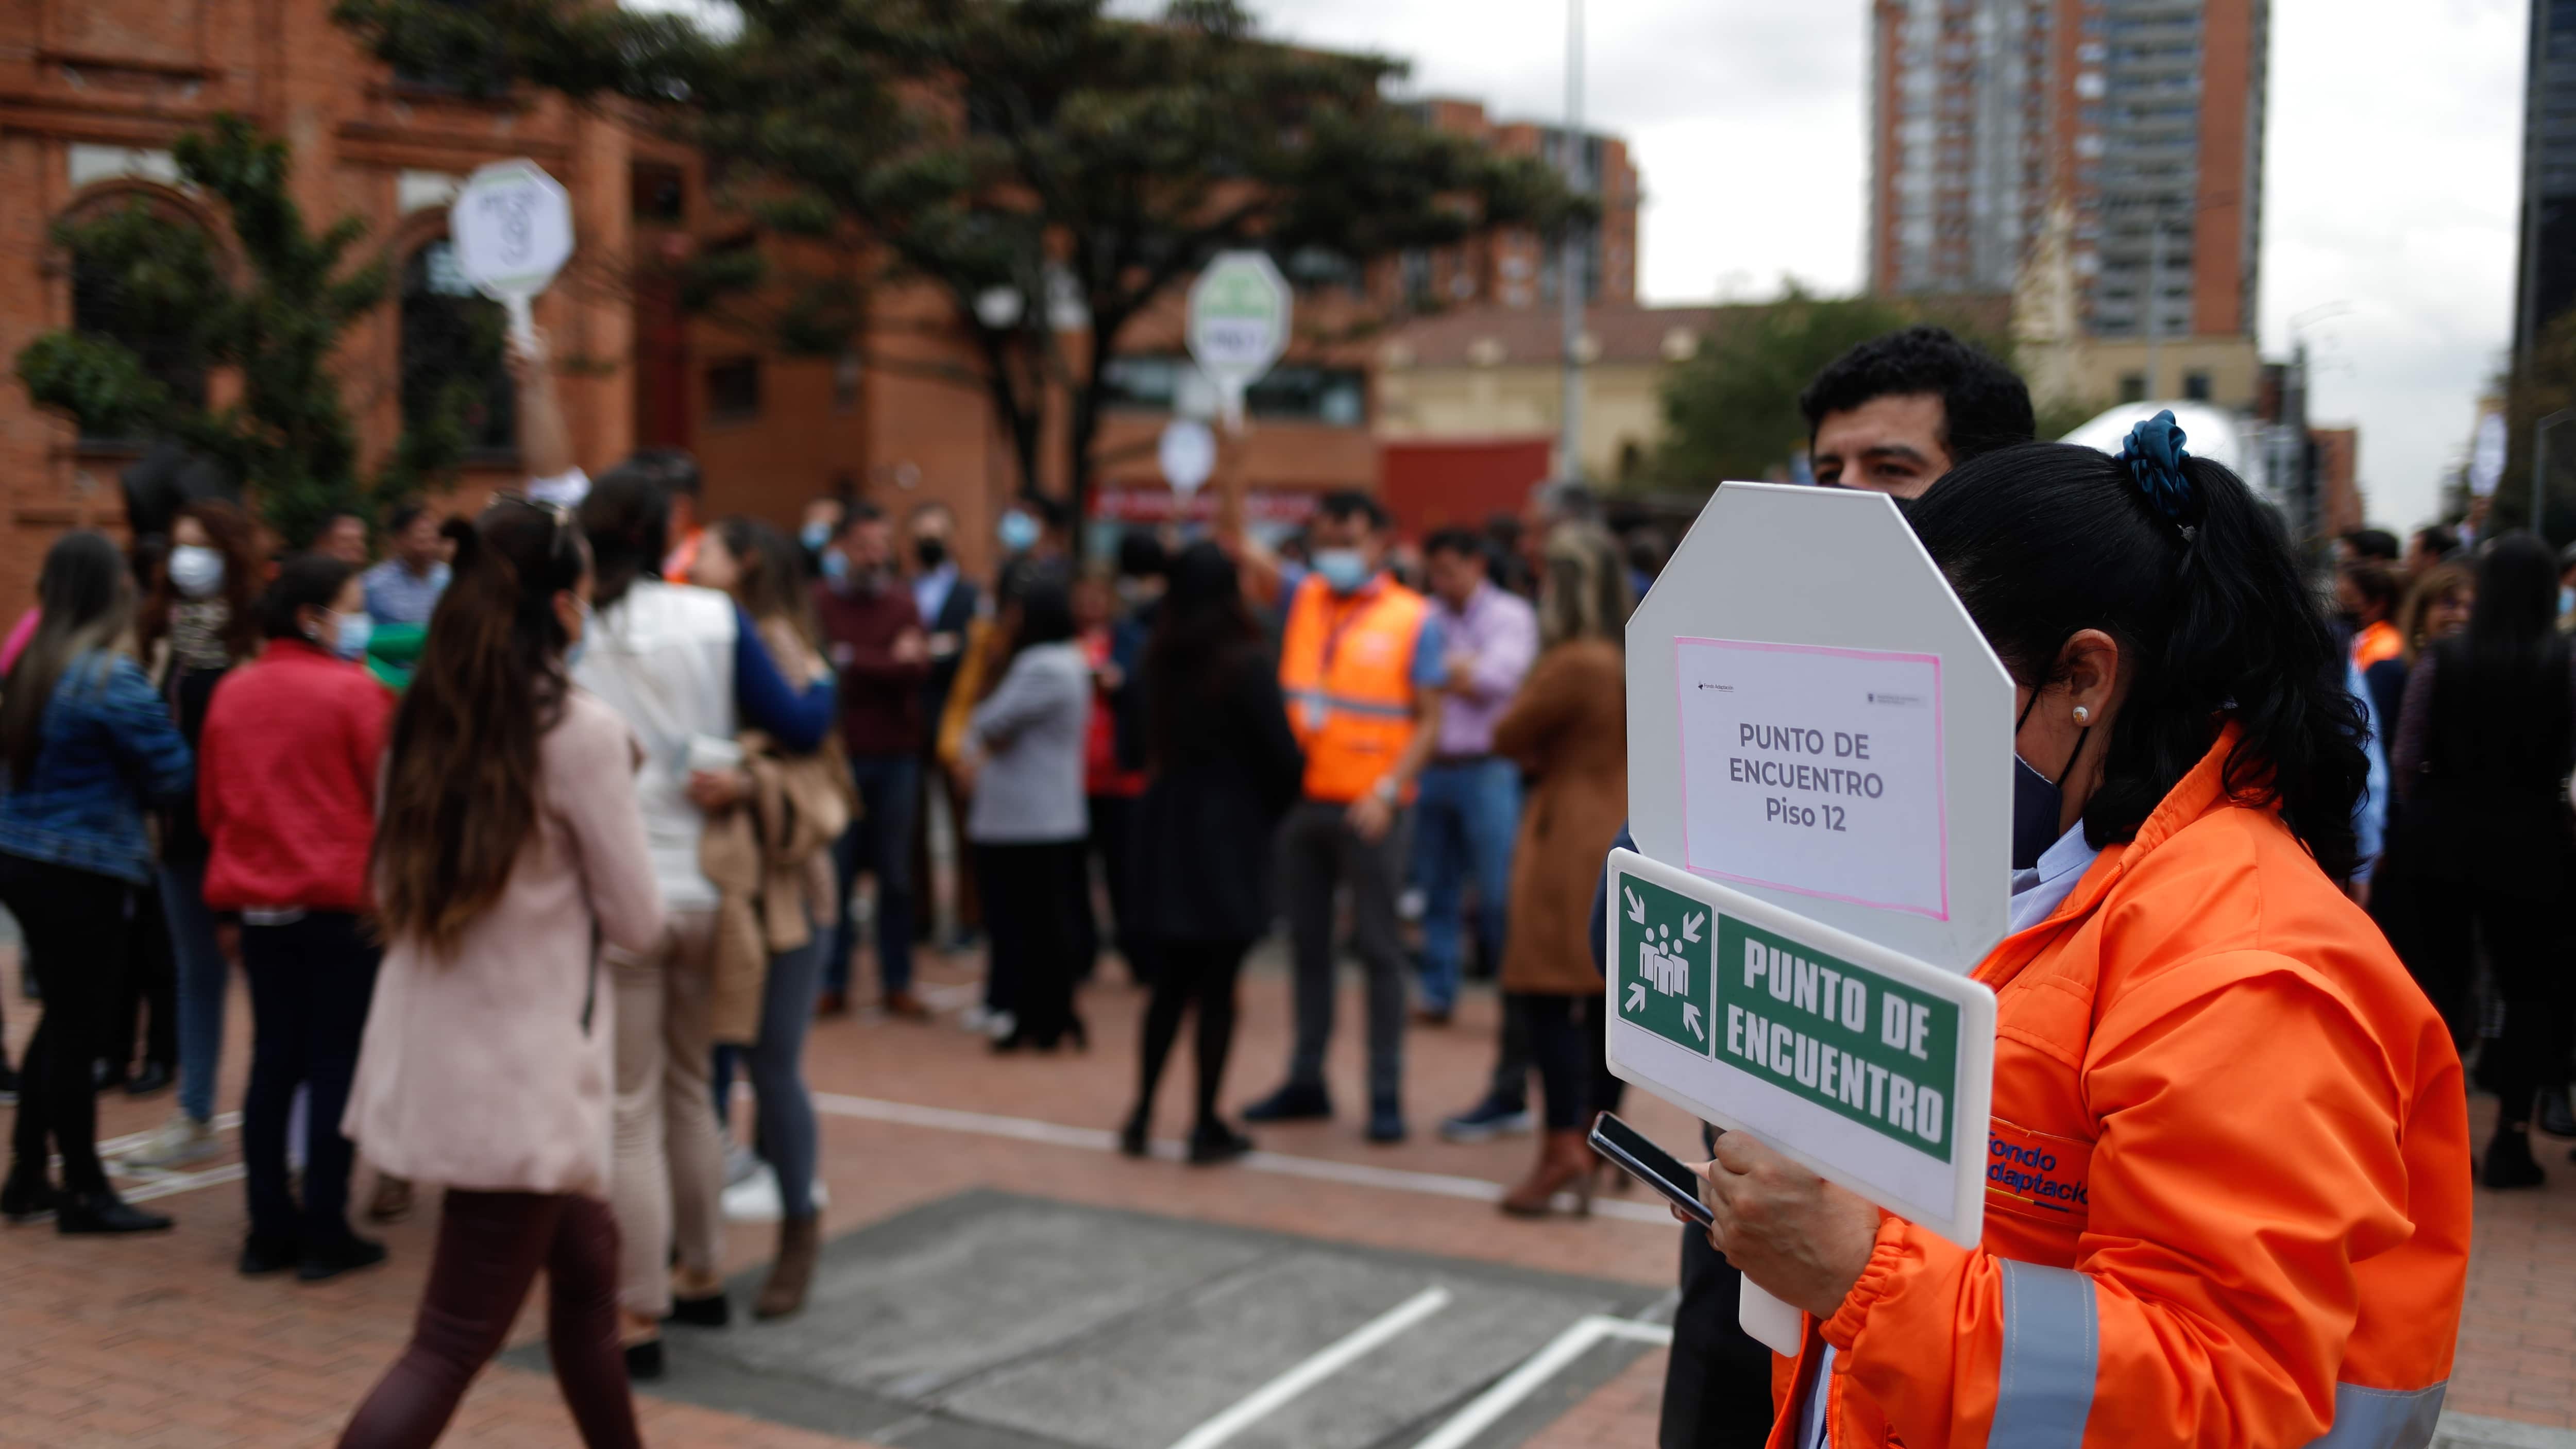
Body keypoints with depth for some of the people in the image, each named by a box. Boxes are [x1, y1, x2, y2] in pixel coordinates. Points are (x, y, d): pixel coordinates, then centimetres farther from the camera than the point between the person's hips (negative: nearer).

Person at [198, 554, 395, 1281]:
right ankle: (325, 1234, 5)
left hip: (257, 900, 6)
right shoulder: (356, 691, -12)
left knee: (273, 1060, 12)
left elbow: (211, 803, 12)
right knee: (335, 1063, 2)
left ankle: (269, 1230, 16)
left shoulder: (233, 692, 6)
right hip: (341, 901, -6)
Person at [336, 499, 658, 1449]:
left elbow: (393, 887, 15)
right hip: (523, 1068, -8)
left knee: (585, 1262, 24)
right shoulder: (581, 729, -15)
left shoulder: (425, 717, 5)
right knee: (453, 1346, -3)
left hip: (434, 1050, 8)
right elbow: (637, 923, -8)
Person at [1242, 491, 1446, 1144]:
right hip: (1301, 799, 5)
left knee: (1378, 949, 1)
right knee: (1308, 944, 13)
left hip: (1367, 810, -5)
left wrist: (1387, 793, -17)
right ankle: (1306, 1081, 23)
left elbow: (1429, 720, -7)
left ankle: (1386, 1095, 8)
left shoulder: (1413, 619, -4)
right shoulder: (1304, 600, 8)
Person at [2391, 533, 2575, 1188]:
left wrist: (2425, 816, 10)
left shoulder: (2440, 661, -5)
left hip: (2445, 839, 2)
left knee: (2443, 975, 13)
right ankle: (2511, 1138, 7)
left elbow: (2406, 761, -4)